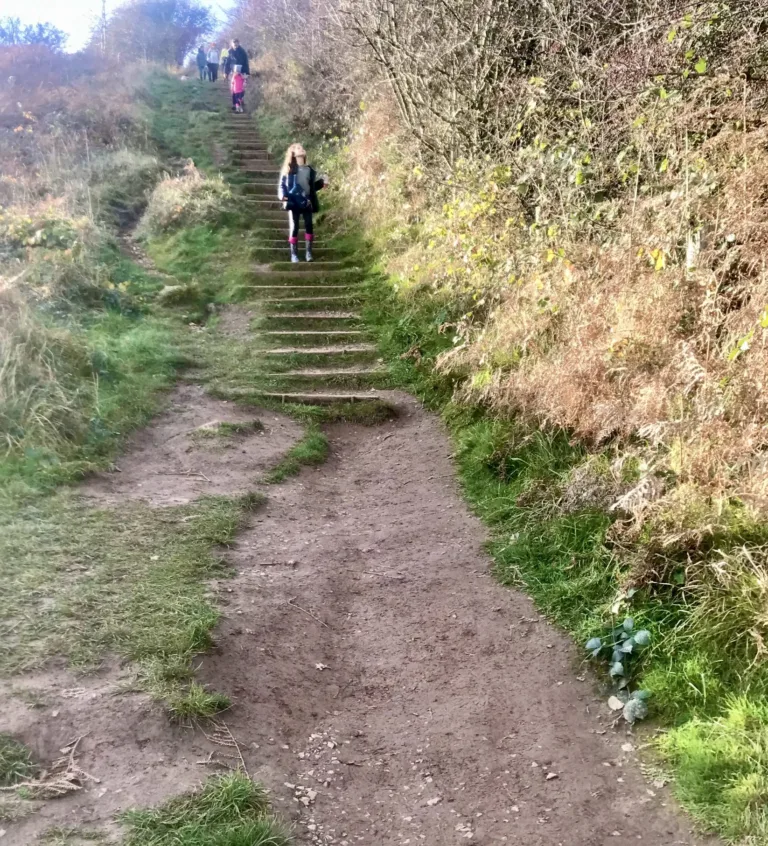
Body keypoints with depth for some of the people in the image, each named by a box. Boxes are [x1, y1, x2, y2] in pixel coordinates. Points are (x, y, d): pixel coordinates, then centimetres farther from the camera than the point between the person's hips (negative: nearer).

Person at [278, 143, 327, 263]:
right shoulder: (288, 169, 2)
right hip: (294, 202, -3)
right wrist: (283, 197, -16)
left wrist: (322, 183, 1)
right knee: (294, 227, -2)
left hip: (307, 203, 3)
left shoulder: (309, 169, 13)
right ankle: (294, 254, 3)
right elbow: (282, 185, 0)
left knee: (309, 226, -2)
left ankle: (309, 252, 6)